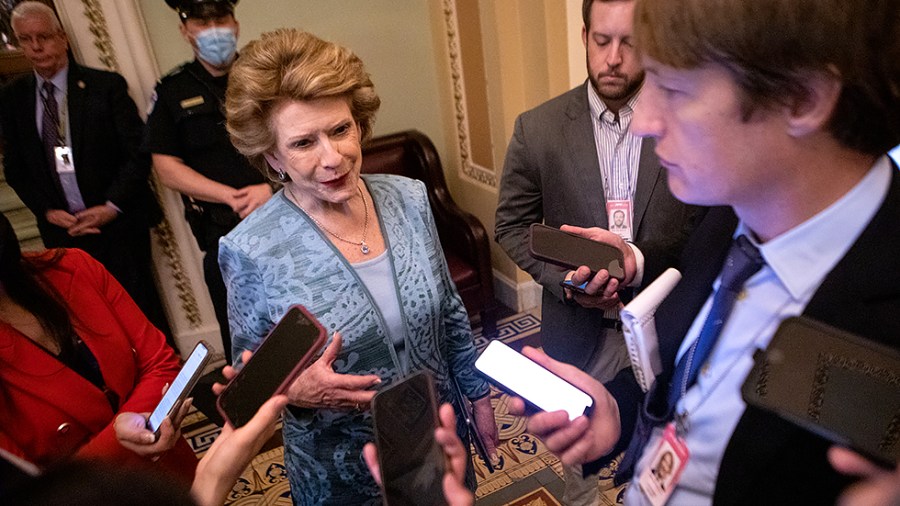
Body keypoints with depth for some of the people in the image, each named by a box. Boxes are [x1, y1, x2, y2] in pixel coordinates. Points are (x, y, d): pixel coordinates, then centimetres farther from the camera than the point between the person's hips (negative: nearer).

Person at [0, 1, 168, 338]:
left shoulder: (105, 85, -3)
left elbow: (137, 152, -5)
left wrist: (111, 207, -12)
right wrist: (47, 211, -3)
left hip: (118, 222, -3)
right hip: (62, 229, 3)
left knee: (140, 307, 3)